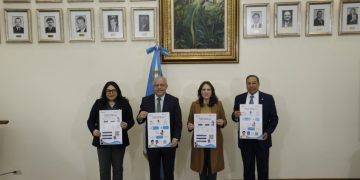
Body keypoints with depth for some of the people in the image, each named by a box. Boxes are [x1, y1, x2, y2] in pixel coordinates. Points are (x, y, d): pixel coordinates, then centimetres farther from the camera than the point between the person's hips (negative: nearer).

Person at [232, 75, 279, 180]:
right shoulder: (239, 98, 3)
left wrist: (267, 132, -15)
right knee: (248, 168, 12)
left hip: (262, 140, -1)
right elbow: (234, 118, 7)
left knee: (263, 169, 11)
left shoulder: (268, 98, -2)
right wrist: (235, 115, -17)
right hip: (245, 140, 1)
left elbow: (274, 118, -1)